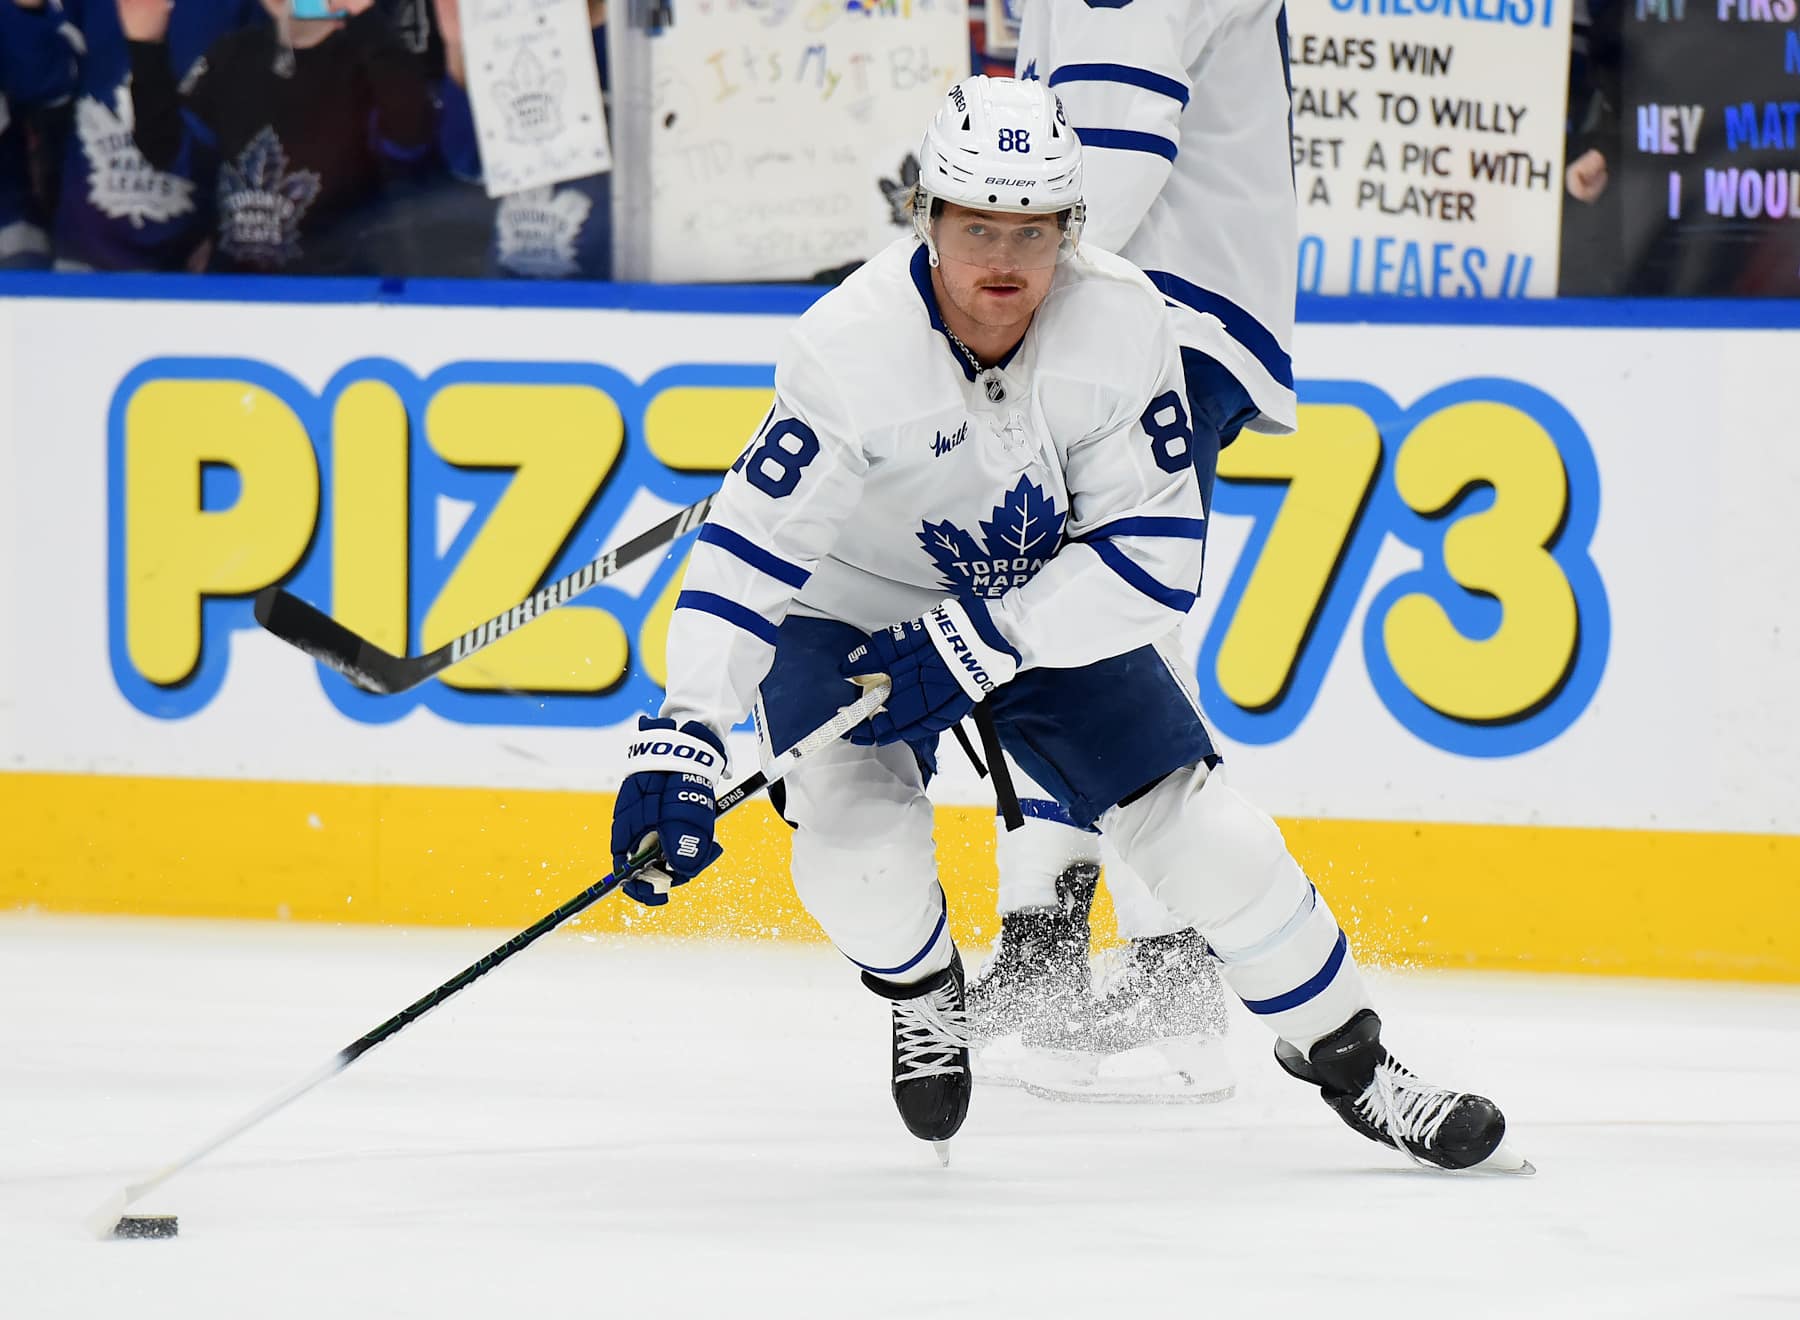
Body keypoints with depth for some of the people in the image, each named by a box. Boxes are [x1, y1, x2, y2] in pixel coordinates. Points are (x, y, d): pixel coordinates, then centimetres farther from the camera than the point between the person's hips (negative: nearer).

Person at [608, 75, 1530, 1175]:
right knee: (858, 850, -23)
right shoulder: (855, 346, -31)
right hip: (855, 612, -2)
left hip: (1053, 600, 2)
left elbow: (1155, 556, -21)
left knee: (1205, 833, -6)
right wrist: (680, 747, -40)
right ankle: (922, 990, 13)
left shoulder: (1122, 323, -24)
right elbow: (745, 558, -31)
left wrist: (979, 644, -31)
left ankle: (1349, 1062, 15)